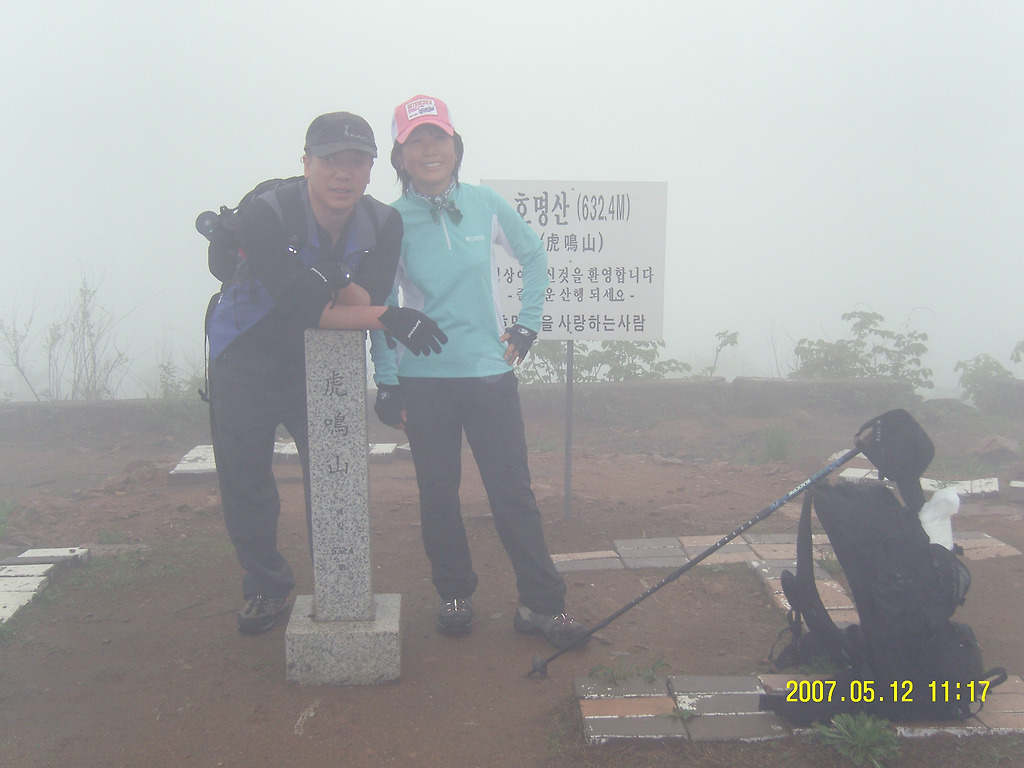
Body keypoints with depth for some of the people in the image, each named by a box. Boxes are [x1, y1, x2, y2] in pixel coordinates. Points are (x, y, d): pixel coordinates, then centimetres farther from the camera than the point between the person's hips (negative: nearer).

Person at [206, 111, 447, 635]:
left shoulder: (383, 225, -13)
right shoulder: (266, 215, -26)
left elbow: (369, 300, -22)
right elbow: (302, 309, -33)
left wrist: (335, 278, -41)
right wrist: (390, 318, -37)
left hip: (322, 365, 2)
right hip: (245, 362, -2)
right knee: (243, 483, 8)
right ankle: (266, 587, 30)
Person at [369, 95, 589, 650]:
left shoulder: (485, 205, 0)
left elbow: (534, 256, 15)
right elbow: (381, 308, 2)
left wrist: (527, 323, 6)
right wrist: (386, 384, -2)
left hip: (490, 372, 0)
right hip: (424, 380, 0)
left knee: (513, 492, 1)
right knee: (438, 495, 9)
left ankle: (542, 603, 12)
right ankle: (454, 594, 27)